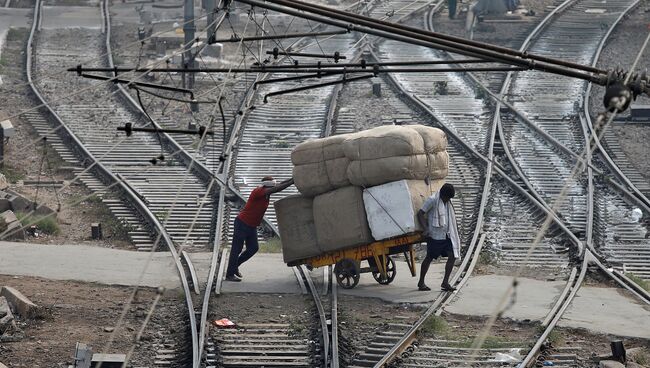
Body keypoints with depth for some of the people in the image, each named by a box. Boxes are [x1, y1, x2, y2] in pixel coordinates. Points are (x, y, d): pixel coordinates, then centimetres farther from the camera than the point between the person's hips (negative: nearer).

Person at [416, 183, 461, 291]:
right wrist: (425, 229, -19)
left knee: (452, 256, -5)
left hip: (446, 235, 7)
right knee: (429, 258, 2)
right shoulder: (432, 200, -10)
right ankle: (421, 282, 16)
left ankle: (445, 282, -1)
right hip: (435, 235, -7)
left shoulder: (447, 202, 11)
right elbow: (420, 214, -11)